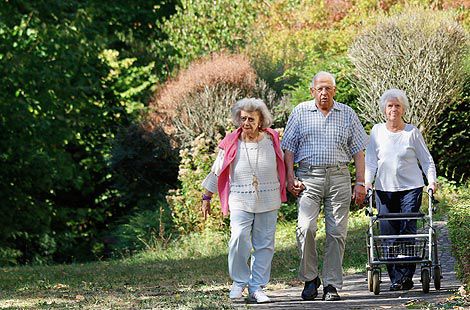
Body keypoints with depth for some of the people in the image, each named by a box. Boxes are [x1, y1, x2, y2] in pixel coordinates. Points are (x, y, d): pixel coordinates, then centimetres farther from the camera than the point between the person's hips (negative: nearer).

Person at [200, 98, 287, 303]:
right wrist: (206, 197, 11)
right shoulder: (231, 144, 2)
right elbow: (217, 171, 10)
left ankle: (257, 288, 8)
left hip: (268, 201, 2)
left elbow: (282, 169, 19)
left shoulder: (271, 140, 6)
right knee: (239, 238, -18)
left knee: (264, 244, 1)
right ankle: (239, 281, 0)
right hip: (240, 200, -2)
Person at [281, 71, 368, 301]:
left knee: (337, 232, -2)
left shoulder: (347, 114, 12)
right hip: (309, 176, -1)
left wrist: (360, 183, 4)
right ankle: (310, 278, 0)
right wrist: (291, 177, -2)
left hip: (339, 176, 1)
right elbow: (289, 147, 9)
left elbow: (358, 151, 12)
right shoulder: (301, 112, 10)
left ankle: (332, 285, 3)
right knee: (306, 227, -16)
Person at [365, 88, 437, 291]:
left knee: (408, 232, -9)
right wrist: (367, 182, -6)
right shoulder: (377, 131, 7)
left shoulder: (412, 132, 2)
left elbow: (426, 160, 6)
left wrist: (432, 181, -7)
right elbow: (370, 160, 7)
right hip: (384, 189, 2)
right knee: (388, 234, -2)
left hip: (411, 188, -2)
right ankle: (395, 278, 3)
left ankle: (405, 276, -8)